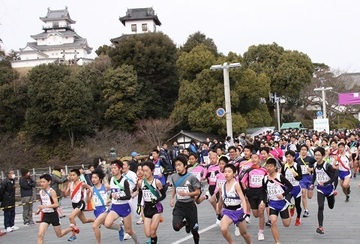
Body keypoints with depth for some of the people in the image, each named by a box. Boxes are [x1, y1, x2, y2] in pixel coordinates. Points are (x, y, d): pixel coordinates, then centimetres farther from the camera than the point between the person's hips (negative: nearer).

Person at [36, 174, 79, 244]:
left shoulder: (51, 191, -15)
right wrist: (39, 210, 2)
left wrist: (44, 206, -31)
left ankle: (71, 228, 40)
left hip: (53, 215, -5)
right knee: (40, 234, -13)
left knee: (59, 235, 12)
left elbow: (56, 204, -23)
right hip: (45, 215, 5)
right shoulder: (40, 192, 3)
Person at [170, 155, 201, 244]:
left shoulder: (191, 177, -12)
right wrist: (172, 198, 7)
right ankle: (185, 223, 15)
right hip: (179, 205, 2)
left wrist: (186, 193, -23)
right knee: (176, 227, -20)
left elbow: (197, 192, -9)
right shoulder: (174, 177, 1)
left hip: (190, 205, -2)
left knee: (194, 230, 7)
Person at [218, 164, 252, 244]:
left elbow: (243, 199, -23)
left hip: (238, 211, -2)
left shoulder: (236, 185, -16)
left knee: (244, 233, 15)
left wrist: (245, 212, -34)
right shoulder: (222, 187, -2)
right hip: (227, 211, 3)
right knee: (223, 229, -24)